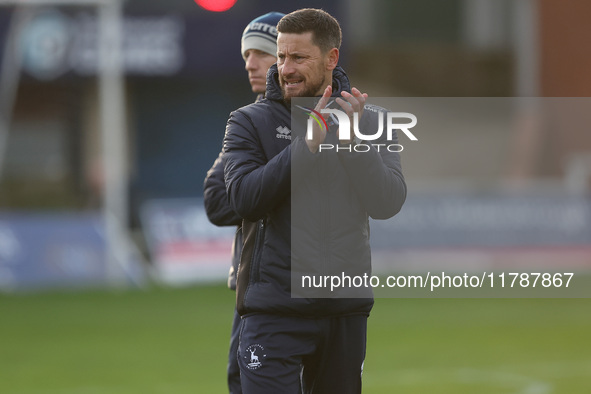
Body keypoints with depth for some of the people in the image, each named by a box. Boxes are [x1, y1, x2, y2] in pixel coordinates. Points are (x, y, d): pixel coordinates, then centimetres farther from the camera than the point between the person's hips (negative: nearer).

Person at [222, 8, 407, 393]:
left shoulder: (370, 120, 7)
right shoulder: (250, 122, 2)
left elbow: (388, 203, -4)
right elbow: (244, 198, -13)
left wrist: (354, 142, -18)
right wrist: (308, 144, -20)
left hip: (346, 309, 3)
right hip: (274, 309, -3)